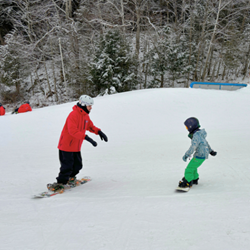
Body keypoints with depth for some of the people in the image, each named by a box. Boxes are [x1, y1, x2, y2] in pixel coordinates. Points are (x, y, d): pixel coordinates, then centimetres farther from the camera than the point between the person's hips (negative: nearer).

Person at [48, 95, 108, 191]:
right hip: (66, 145, -8)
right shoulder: (73, 115, -22)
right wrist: (86, 137, -41)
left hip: (76, 147, 8)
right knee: (67, 166, -7)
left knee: (78, 165, 13)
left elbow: (90, 126, 21)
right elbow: (73, 131, -33)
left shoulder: (85, 115, 7)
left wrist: (99, 132, 3)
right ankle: (60, 183, 7)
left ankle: (70, 177, 36)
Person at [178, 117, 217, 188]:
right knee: (193, 166, 25)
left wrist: (186, 155, -34)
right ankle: (194, 179, 42)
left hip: (200, 156, -10)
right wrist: (210, 151, 29)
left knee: (189, 168, -3)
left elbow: (193, 147, -33)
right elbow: (205, 142, 19)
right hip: (203, 154, 10)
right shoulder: (199, 133, 8)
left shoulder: (196, 135, -24)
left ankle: (188, 182, 11)